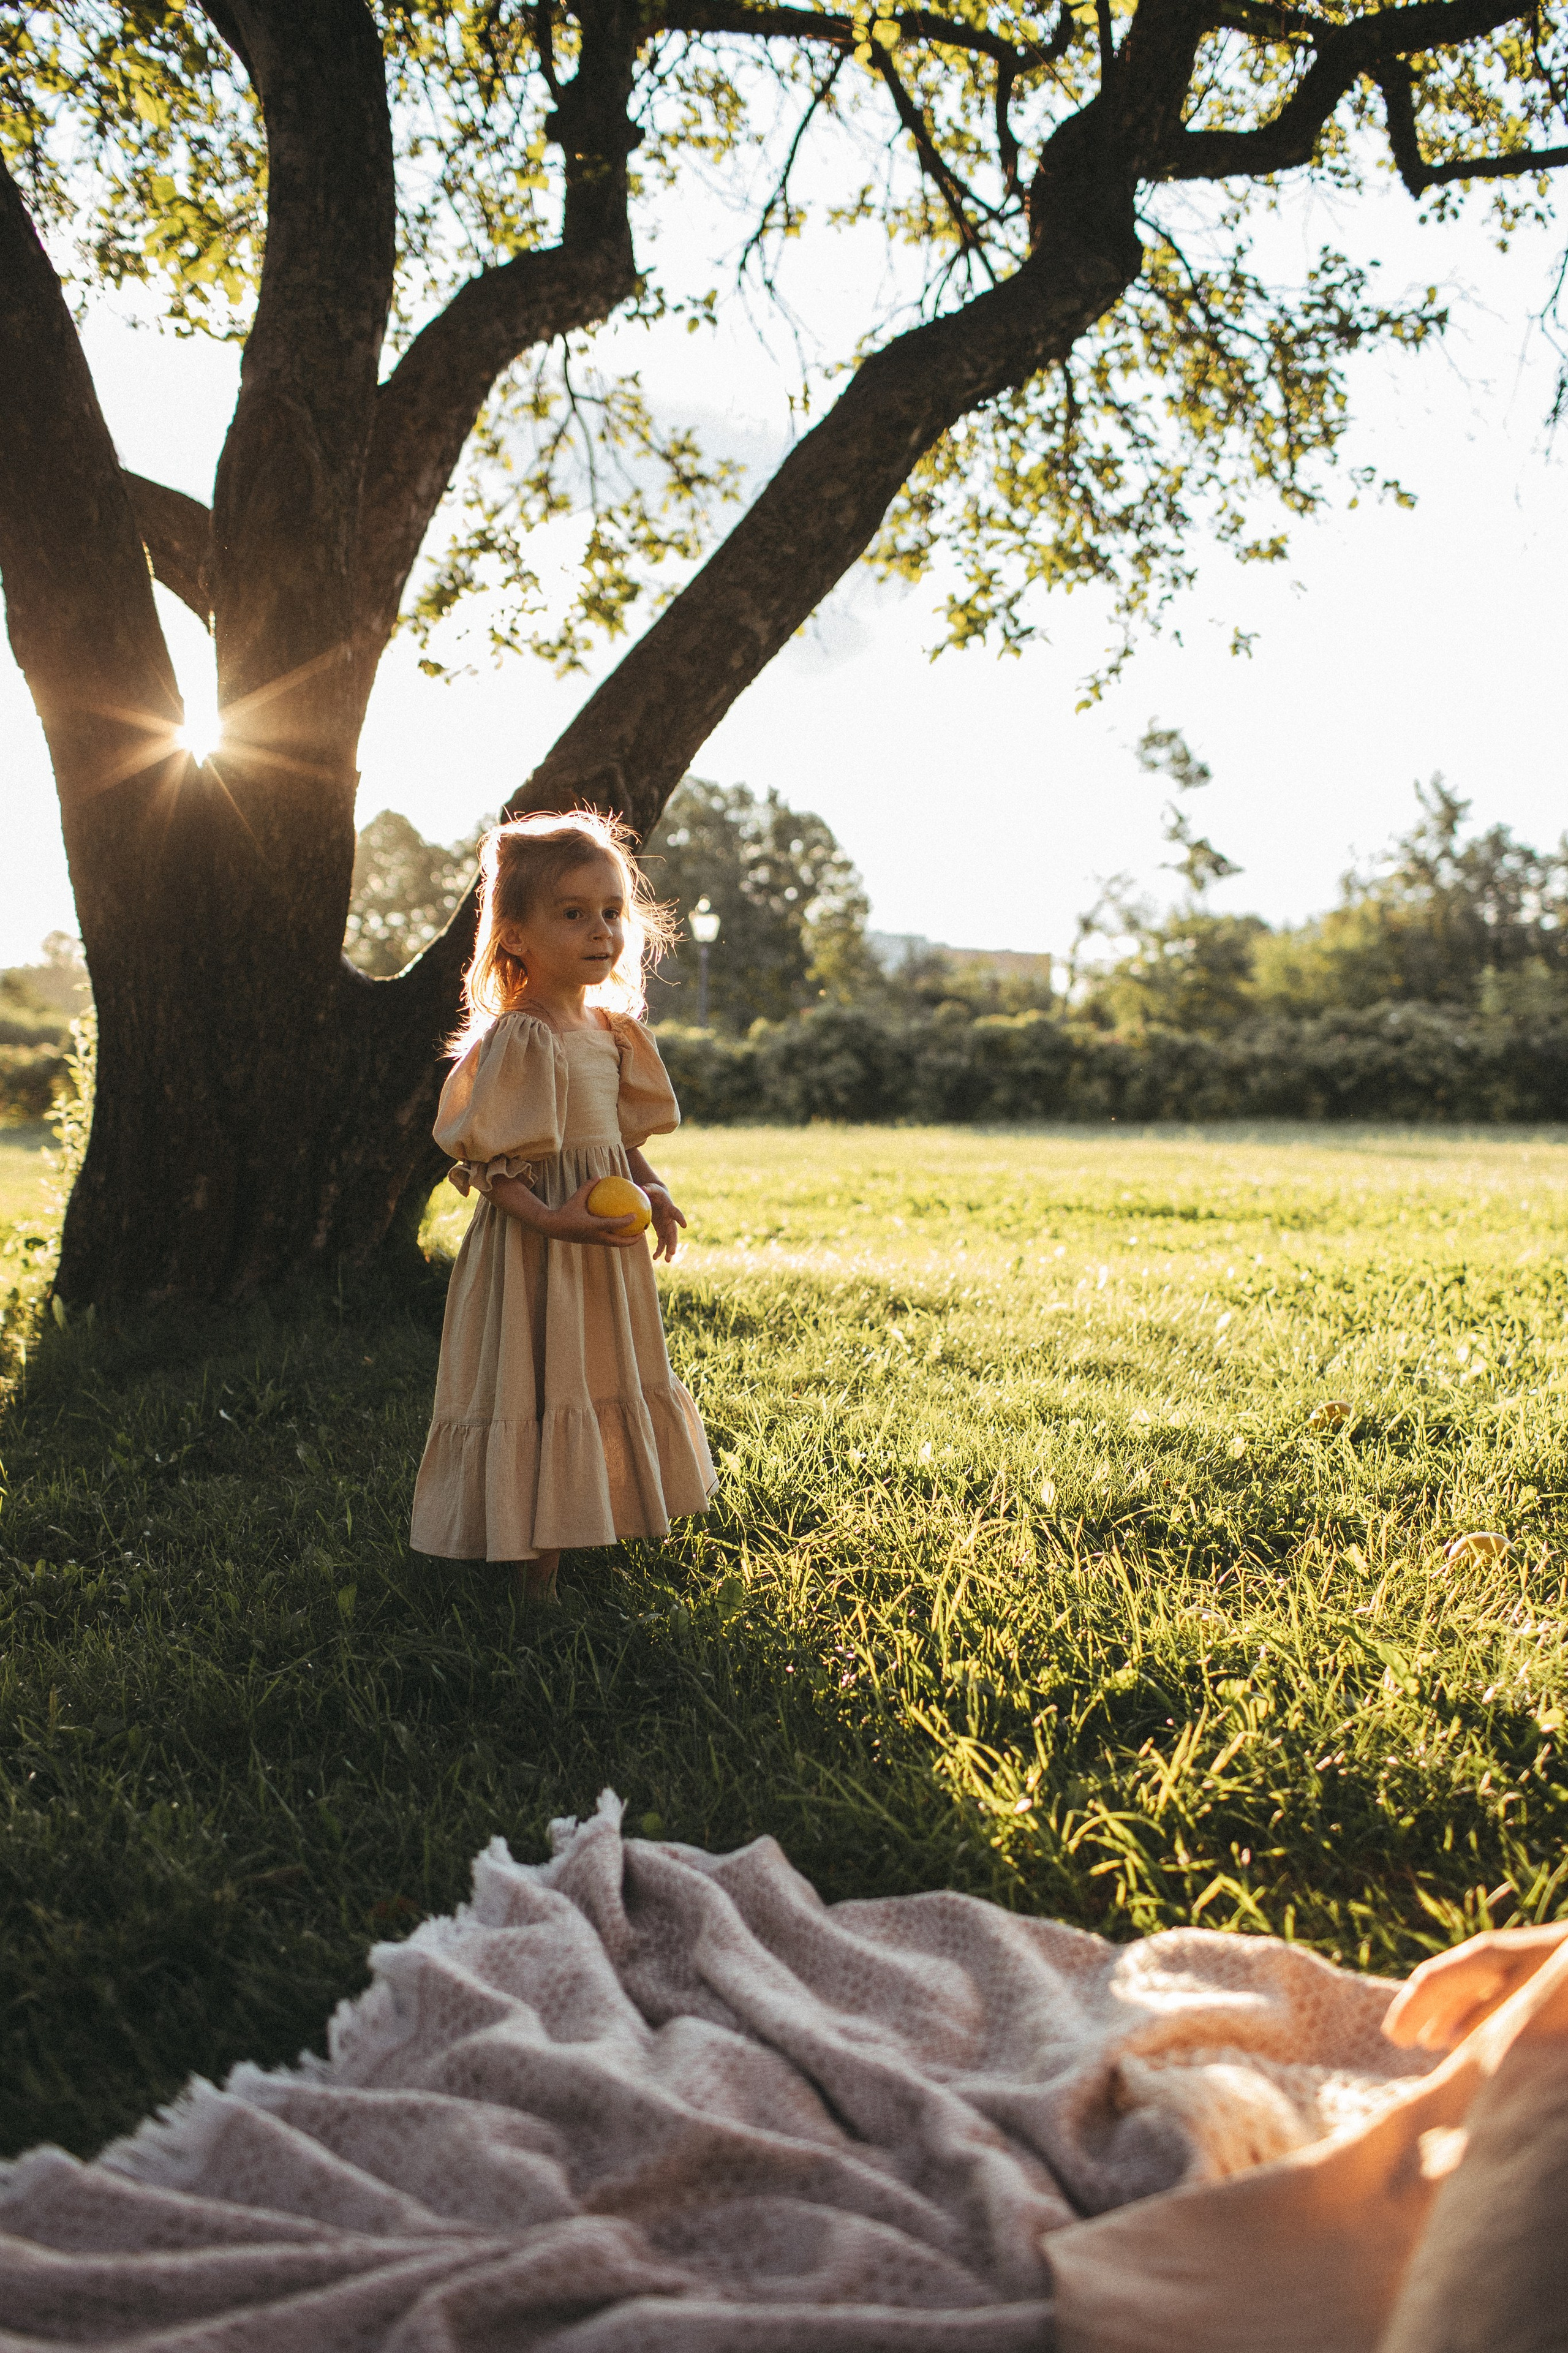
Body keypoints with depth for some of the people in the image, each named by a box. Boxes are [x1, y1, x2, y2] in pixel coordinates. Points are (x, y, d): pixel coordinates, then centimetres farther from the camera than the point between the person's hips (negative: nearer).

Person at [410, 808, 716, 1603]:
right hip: (535, 1244, -8)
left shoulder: (612, 1030, 7)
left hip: (605, 1239, 8)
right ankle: (538, 1575, 11)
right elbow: (488, 1159, -19)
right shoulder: (515, 1040, -18)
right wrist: (547, 1218, -30)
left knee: (607, 1384, 18)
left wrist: (648, 1187, 1)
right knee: (546, 1391, -2)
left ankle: (590, 1540, 35)